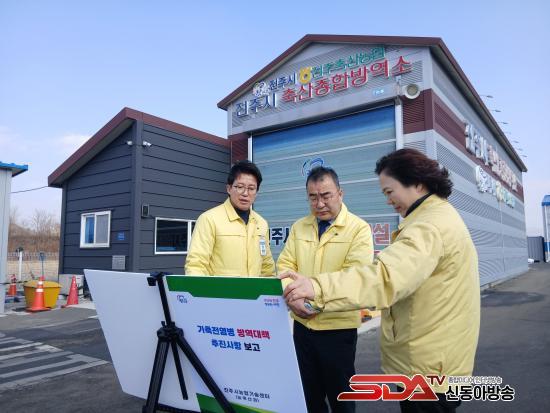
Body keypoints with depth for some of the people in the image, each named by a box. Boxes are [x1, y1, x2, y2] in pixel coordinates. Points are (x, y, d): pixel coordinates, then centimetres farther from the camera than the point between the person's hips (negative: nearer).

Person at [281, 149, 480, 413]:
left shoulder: (431, 225, -24)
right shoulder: (439, 216, 13)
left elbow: (386, 276, -40)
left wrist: (318, 288, -46)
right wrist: (373, 306, 15)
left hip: (427, 367, -10)